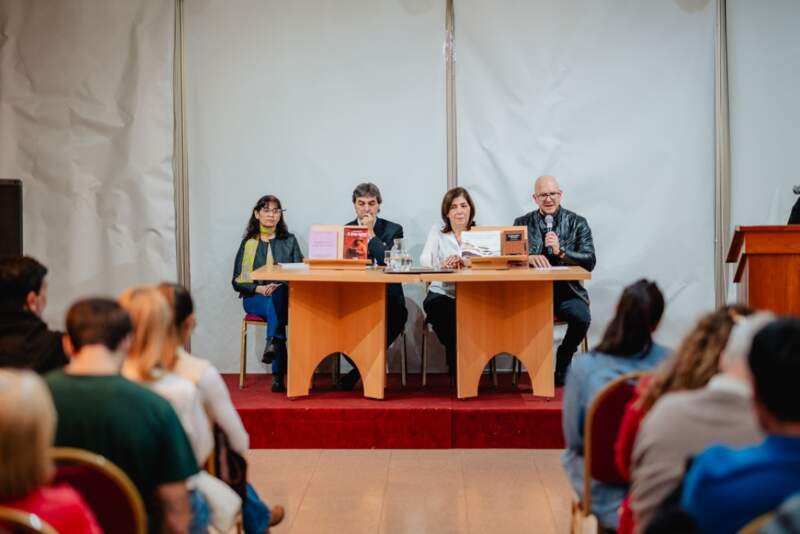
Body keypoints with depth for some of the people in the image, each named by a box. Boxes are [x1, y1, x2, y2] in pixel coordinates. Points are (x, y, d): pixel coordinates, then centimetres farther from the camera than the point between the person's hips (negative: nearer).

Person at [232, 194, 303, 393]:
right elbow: (237, 280, 7)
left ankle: (272, 344, -52)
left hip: (284, 296, 1)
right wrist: (259, 288, -13)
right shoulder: (248, 243, 13)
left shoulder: (289, 241, 16)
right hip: (255, 298, -1)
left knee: (277, 296, -38)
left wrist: (277, 287, -15)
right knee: (273, 306, -37)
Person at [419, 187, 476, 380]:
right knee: (434, 306, -34)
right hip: (442, 293, 0)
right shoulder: (437, 231, 12)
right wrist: (443, 265, -26)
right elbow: (424, 260, -3)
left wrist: (465, 261, -28)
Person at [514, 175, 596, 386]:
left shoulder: (578, 223, 7)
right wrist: (529, 258, -24)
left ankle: (563, 359, 1)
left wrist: (561, 252, -19)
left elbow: (590, 261, -3)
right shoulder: (522, 223, 10)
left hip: (567, 290, 0)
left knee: (581, 317, -30)